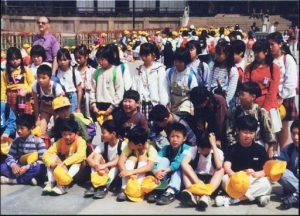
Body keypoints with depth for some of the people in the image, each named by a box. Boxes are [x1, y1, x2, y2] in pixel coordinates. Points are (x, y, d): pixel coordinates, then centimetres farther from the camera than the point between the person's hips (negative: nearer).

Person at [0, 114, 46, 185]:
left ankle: (10, 180, -28)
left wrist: (27, 167, -24)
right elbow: (10, 156, 2)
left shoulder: (38, 141, -10)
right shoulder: (16, 141, 5)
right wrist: (13, 165, -21)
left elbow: (42, 160, -14)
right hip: (19, 168, 4)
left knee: (39, 167, -37)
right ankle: (28, 179, -26)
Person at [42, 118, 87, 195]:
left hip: (77, 171, -3)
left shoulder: (80, 141, -18)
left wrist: (64, 163, -44)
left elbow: (80, 155, -37)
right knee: (53, 156, -17)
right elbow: (46, 154, -16)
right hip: (63, 169, 3)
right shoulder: (59, 142, -7)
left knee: (77, 160, -33)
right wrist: (52, 163, -37)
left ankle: (63, 185, -43)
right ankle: (50, 182, -27)